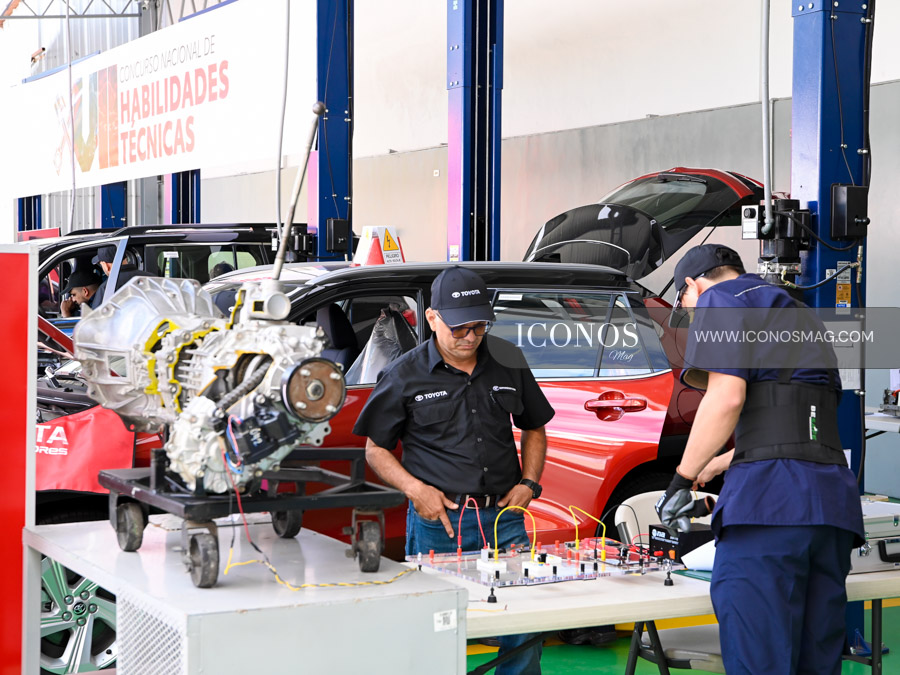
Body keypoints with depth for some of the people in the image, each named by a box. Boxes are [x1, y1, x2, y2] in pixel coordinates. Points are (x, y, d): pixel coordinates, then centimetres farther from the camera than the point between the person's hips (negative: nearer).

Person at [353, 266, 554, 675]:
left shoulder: (508, 361, 8)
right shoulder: (405, 375, 0)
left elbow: (534, 428, 20)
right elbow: (376, 449, 5)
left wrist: (529, 483, 5)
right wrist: (414, 488, -10)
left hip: (503, 516, 2)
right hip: (437, 521, -2)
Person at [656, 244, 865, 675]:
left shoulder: (719, 299, 6)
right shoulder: (798, 315, 33)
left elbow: (727, 397, -10)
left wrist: (681, 481, 0)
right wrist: (716, 466, 47)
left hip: (770, 496, -8)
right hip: (834, 500, 9)